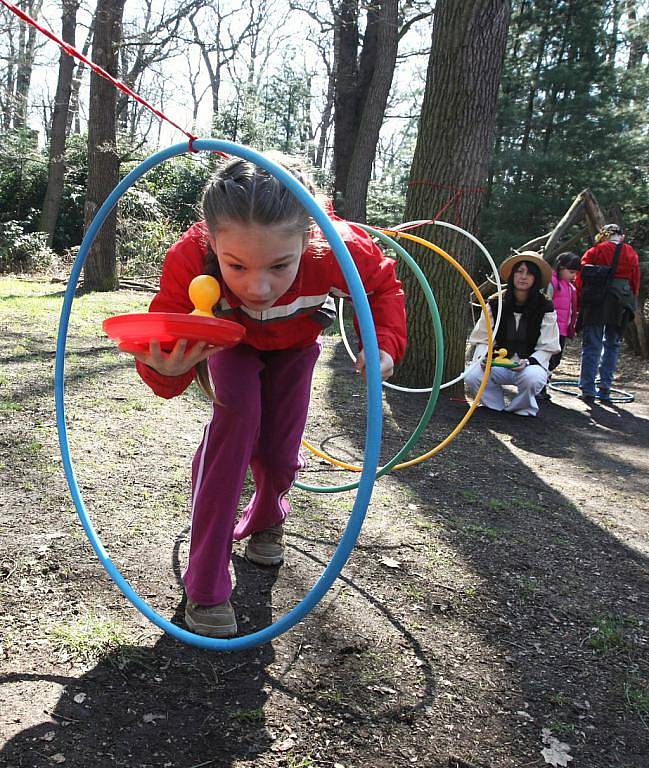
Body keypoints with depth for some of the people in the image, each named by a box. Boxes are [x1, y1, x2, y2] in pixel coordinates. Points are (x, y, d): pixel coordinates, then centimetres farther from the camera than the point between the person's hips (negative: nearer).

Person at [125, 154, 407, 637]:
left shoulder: (337, 249, -42)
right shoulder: (191, 260, -44)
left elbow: (384, 285, -19)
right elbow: (162, 339, -39)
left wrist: (384, 343, -35)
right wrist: (165, 368, -63)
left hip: (295, 343, 2)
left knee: (279, 450, -1)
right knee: (236, 417, -25)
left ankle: (266, 521, 39)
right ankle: (205, 583, -13)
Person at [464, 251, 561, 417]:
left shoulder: (545, 308, -4)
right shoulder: (495, 303, 0)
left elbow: (547, 348, -3)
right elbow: (482, 340, 5)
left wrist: (528, 362, -21)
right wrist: (483, 357, -17)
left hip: (530, 363, -1)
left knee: (532, 377, -37)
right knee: (472, 376, -27)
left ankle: (524, 408, -2)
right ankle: (497, 405, 2)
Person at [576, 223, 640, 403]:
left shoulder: (595, 251, 3)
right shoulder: (631, 254, 11)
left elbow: (580, 278, -2)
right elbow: (636, 281, 10)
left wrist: (580, 301, 3)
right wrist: (631, 302, 17)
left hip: (596, 301, -2)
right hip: (621, 304, 2)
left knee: (592, 346, -1)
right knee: (612, 345, 13)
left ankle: (588, 390, -8)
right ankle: (604, 388, 9)